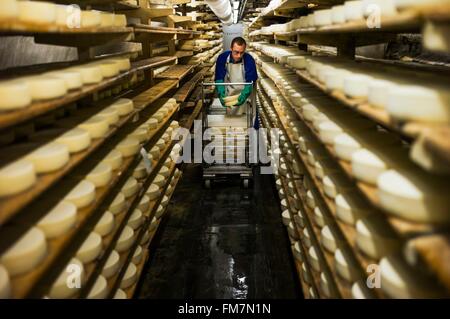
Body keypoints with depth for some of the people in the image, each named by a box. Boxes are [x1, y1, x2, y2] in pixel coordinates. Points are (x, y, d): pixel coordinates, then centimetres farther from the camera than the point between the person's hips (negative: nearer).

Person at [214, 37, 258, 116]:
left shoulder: (249, 60, -18)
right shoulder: (222, 58, -14)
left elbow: (250, 81, -20)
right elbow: (219, 79, -15)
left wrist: (244, 95, -37)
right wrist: (221, 94, -31)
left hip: (245, 95, -1)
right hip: (228, 95, 1)